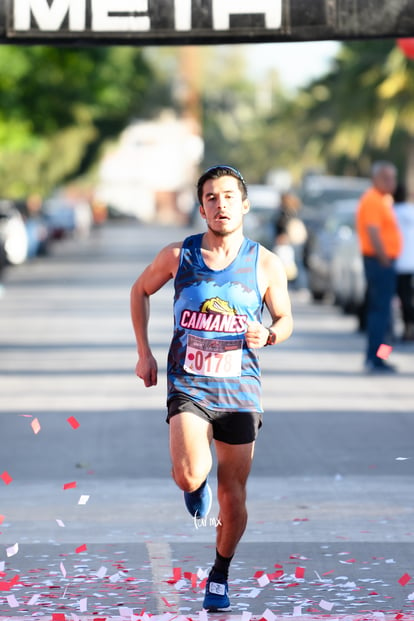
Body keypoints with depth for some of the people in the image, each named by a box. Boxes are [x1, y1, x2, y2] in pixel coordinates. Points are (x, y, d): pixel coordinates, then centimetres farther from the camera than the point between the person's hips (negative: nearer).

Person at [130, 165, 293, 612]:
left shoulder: (266, 264, -2)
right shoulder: (178, 255, -2)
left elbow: (285, 319, 10)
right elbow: (140, 290, 16)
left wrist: (268, 334, -14)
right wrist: (144, 353, 10)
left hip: (240, 391, 1)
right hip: (188, 386, -1)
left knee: (233, 499, 6)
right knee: (189, 476, -25)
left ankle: (219, 575, 30)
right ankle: (196, 485, 14)